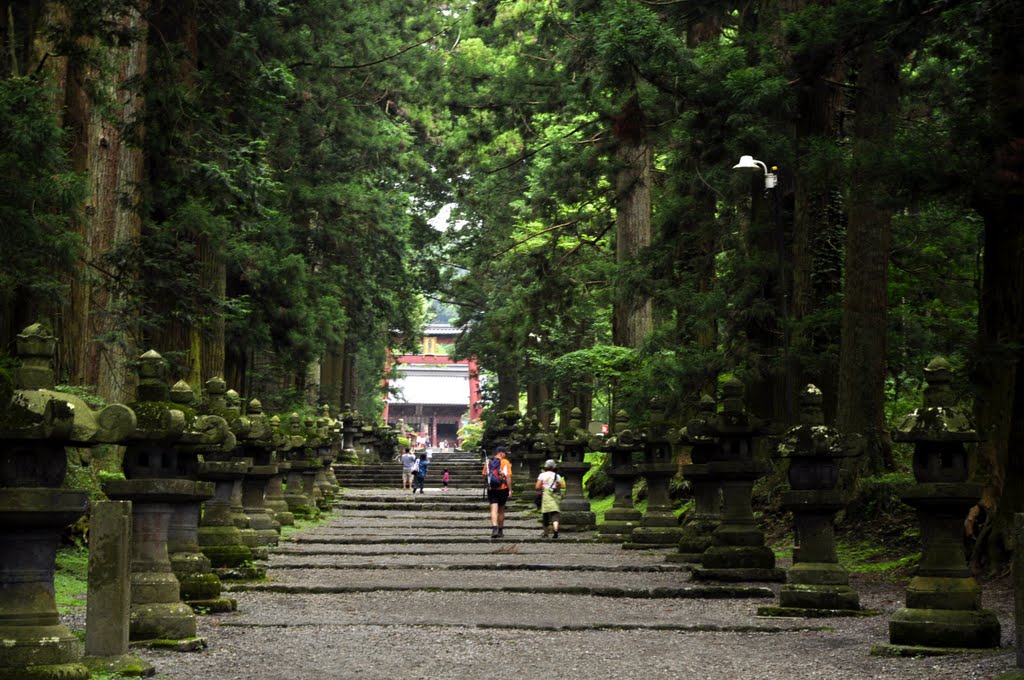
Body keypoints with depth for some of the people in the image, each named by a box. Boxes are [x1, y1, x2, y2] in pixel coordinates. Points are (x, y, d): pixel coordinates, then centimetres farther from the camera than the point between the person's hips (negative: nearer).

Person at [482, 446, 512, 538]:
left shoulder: (488, 462, 5)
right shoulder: (505, 462, -6)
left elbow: (484, 476, 11)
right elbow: (508, 477, -12)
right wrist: (510, 490, -8)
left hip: (491, 489, 2)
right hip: (502, 489, -1)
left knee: (494, 509, -5)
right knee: (501, 510, 13)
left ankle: (494, 528, -26)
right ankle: (500, 530, 21)